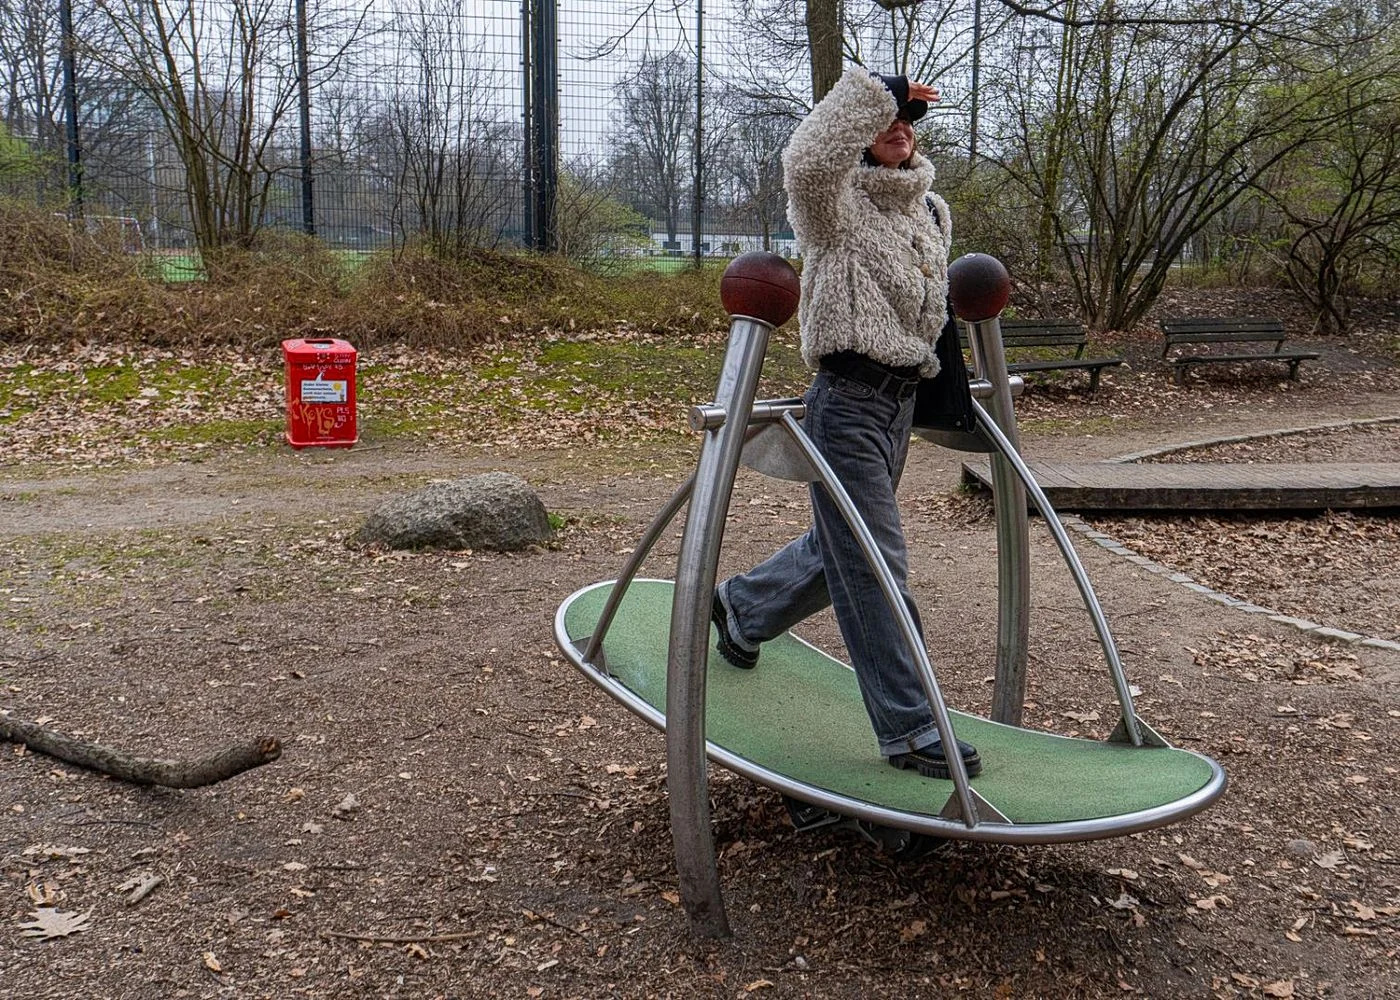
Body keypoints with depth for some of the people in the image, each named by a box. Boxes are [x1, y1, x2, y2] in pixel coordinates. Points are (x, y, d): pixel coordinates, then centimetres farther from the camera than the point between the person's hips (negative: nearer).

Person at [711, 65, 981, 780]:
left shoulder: (934, 212, 15)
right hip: (848, 402, -8)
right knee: (875, 569, -6)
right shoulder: (838, 201, -8)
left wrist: (935, 373, 26)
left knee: (839, 547, 22)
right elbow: (806, 161, -33)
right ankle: (909, 730, 1)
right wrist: (875, 89, -27)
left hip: (902, 398, 9)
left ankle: (741, 606, 47)